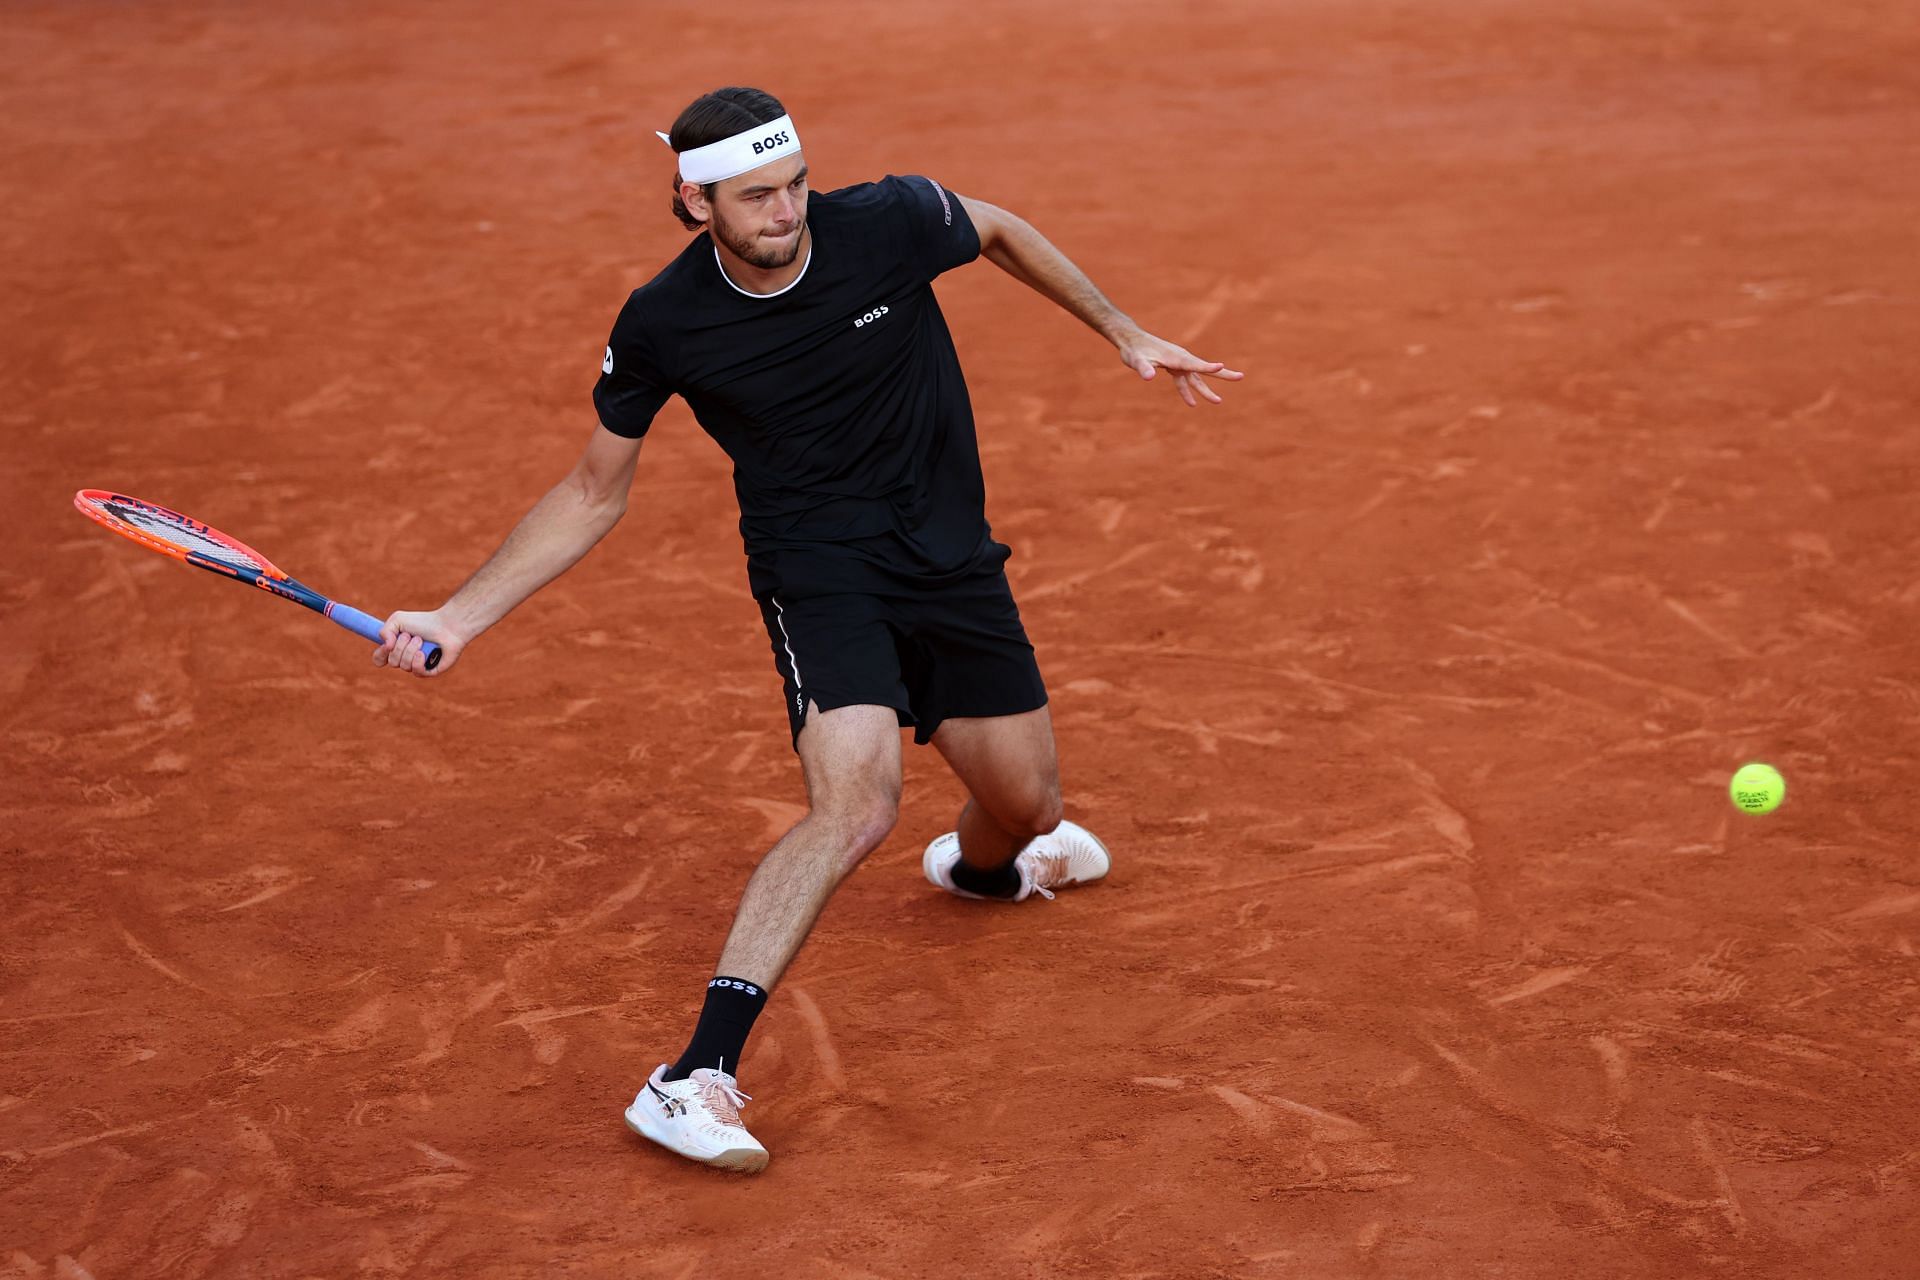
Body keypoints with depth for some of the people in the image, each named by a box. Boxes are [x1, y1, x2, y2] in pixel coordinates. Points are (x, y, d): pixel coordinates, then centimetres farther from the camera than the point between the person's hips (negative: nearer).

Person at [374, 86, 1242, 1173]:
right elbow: (595, 494, -2)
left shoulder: (890, 223, -16)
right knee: (857, 806, -27)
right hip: (817, 568, -3)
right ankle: (697, 1079, -29)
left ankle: (979, 868, 53)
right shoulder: (663, 326, -15)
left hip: (953, 559, 4)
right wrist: (459, 619, -8)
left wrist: (1123, 331, 13)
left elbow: (1000, 231, 9)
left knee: (1028, 805, 11)